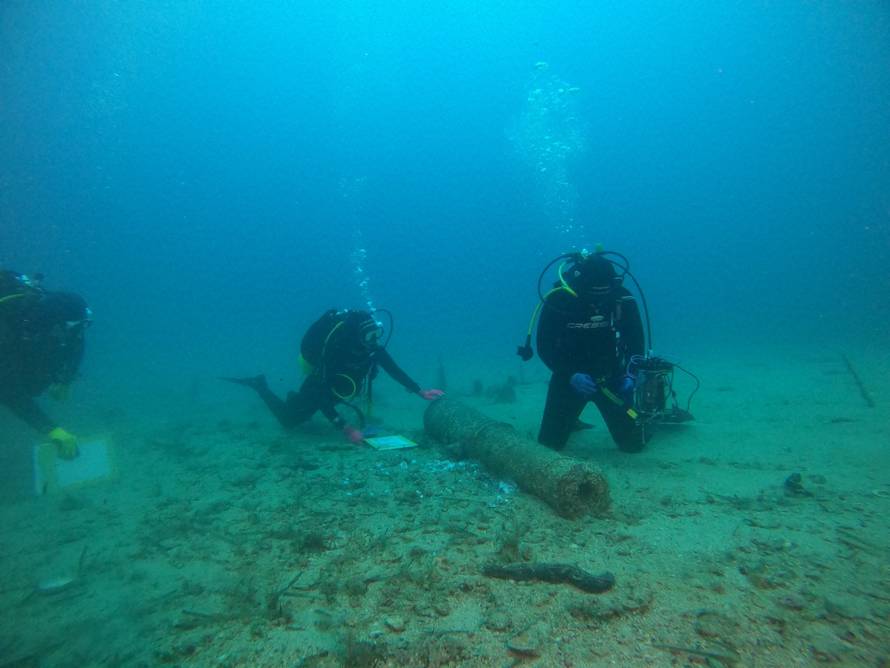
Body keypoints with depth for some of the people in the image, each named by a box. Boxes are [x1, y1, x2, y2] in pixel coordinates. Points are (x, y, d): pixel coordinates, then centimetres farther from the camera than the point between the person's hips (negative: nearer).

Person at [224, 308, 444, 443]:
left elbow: (394, 370, -15)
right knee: (288, 420, 17)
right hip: (316, 387, -5)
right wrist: (345, 427, -52)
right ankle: (260, 386, 33)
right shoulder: (334, 351, -44)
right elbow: (321, 396, -45)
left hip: (334, 387, 6)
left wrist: (421, 392, -23)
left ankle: (294, 398, 51)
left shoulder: (374, 348, -26)